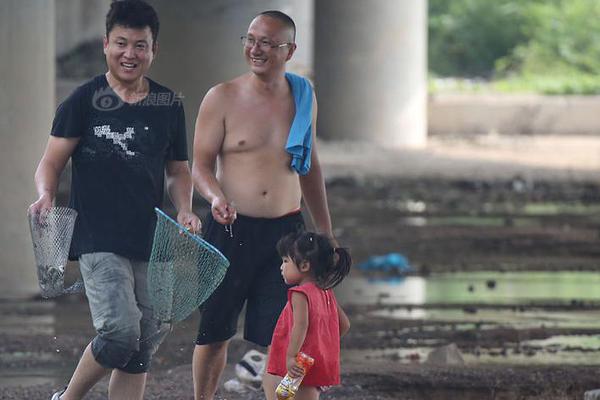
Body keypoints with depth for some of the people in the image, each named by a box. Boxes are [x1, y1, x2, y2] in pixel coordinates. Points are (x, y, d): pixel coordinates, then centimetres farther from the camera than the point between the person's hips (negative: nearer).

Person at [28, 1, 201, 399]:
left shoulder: (169, 105, 10)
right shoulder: (84, 101, -2)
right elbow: (52, 162, -2)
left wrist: (185, 210, 1)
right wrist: (46, 195, -23)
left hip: (150, 243, 5)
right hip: (98, 241, -5)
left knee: (140, 350, 5)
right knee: (121, 332, -20)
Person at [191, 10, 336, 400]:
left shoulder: (303, 97, 7)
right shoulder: (222, 98, -4)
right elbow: (201, 164, -4)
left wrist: (326, 232, 19)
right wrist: (217, 197, -26)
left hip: (286, 231, 2)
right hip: (231, 229, -2)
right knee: (215, 332, 6)